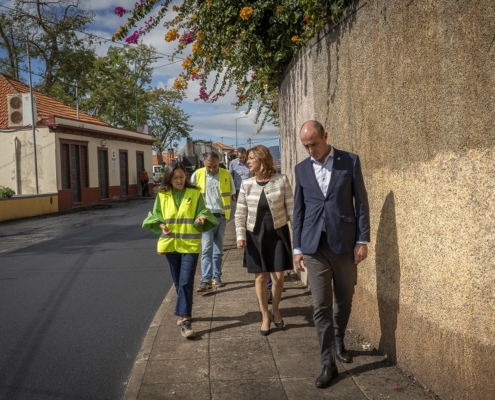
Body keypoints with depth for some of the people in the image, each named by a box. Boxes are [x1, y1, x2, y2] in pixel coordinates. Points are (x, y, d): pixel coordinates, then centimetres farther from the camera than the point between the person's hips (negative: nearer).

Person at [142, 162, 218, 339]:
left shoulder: (195, 194, -1)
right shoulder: (162, 195, 3)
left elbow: (202, 212, -1)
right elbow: (156, 216, 8)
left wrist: (201, 219, -23)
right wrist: (161, 226, -11)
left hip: (190, 244, -3)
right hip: (170, 243, 3)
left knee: (186, 282, -9)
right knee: (178, 282, 14)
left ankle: (185, 320, -7)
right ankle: (184, 313, 31)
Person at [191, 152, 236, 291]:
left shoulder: (226, 175, 0)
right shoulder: (197, 175, -3)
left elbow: (231, 194, 9)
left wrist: (227, 211, 3)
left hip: (221, 216, 2)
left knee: (218, 249, 12)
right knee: (206, 248, -9)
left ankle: (216, 276, 23)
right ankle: (206, 280, -10)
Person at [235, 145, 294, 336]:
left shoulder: (281, 180, -8)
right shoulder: (246, 184, -2)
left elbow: (291, 208, -4)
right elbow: (240, 213, 1)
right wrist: (240, 236, -9)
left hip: (278, 233, -2)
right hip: (255, 235, 2)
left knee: (278, 276, 2)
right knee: (260, 277, 7)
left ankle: (275, 309, 30)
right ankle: (265, 316, 23)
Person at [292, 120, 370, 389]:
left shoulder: (350, 161, -1)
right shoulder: (301, 169, 6)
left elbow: (361, 202, -1)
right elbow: (298, 210, 9)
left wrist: (363, 240, -6)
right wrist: (297, 247, 6)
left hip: (345, 242, -1)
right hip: (314, 246, 1)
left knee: (344, 300, 13)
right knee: (321, 306, 1)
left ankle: (338, 340, 40)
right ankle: (328, 364, 10)